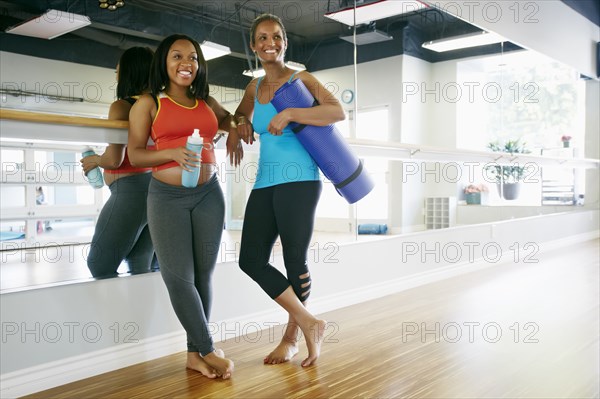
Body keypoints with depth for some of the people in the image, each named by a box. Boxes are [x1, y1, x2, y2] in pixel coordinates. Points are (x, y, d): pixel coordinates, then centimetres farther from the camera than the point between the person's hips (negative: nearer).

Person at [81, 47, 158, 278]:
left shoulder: (121, 106, -8)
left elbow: (114, 159, -13)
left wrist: (94, 160, 4)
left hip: (130, 190, -7)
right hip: (156, 188, 7)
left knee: (99, 265, 4)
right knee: (143, 269, 14)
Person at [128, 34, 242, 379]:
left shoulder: (207, 102, 12)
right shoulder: (149, 103, 3)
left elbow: (230, 117, 33)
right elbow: (135, 155, -1)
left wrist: (235, 134, 9)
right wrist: (173, 152, -19)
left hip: (209, 194, 3)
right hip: (167, 197, -3)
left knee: (203, 275, 4)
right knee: (179, 277, -7)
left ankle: (195, 353, 15)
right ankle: (209, 349, 6)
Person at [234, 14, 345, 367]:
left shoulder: (301, 80, -1)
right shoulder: (255, 87, 16)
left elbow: (338, 112, -15)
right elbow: (240, 113, 36)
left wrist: (289, 113, -23)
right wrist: (242, 121, 12)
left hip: (298, 182, -6)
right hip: (264, 184, 7)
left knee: (295, 261, -1)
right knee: (251, 260, -1)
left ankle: (292, 337, 19)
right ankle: (309, 323, 9)